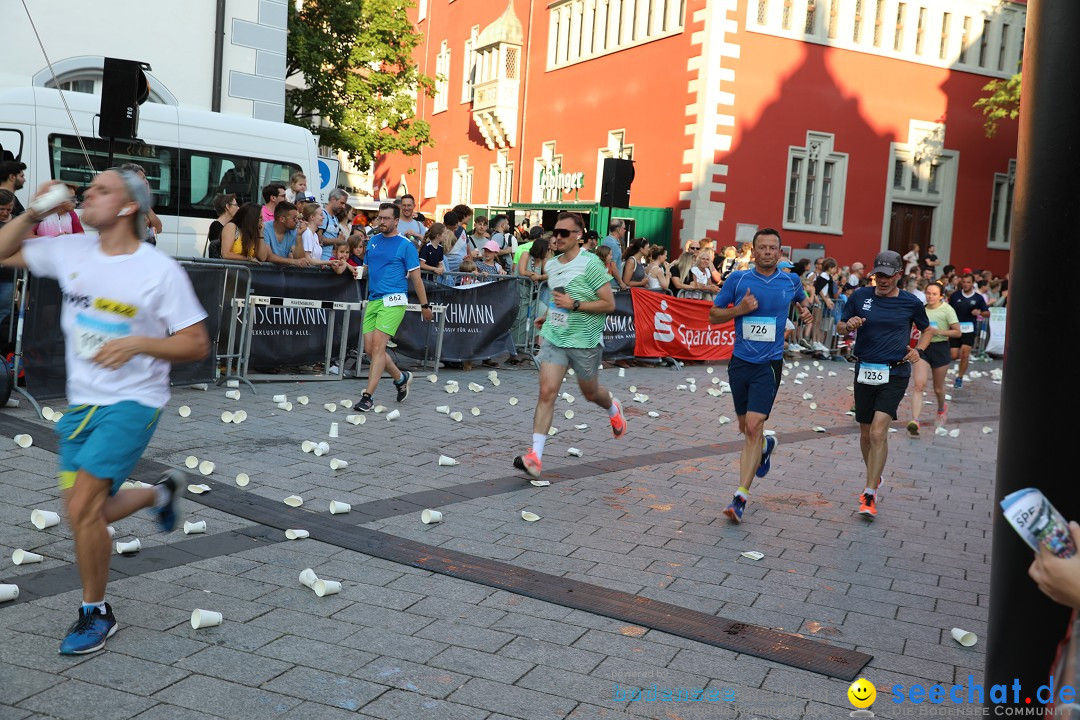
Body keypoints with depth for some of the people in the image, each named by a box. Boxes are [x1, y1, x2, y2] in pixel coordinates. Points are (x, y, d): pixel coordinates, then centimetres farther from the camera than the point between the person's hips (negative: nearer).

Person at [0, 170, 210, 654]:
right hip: (81, 403, 6)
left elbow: (197, 345, -10)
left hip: (132, 403, -6)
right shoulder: (71, 251, 4)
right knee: (87, 515, 12)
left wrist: (137, 344, -24)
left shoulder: (161, 270, -11)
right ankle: (162, 492, 41)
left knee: (82, 509, -14)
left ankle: (96, 614, 7)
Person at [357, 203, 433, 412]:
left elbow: (416, 277, 0)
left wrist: (425, 305, 2)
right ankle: (400, 377, 26)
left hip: (393, 300, -6)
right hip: (373, 300, 7)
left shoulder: (406, 245, -2)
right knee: (369, 348, 3)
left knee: (378, 345, -15)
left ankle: (367, 396, -14)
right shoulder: (373, 240, 15)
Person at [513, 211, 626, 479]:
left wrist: (574, 305, -23)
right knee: (547, 392, -9)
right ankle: (535, 456, -11)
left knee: (590, 393, 15)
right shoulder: (551, 265, 7)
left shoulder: (590, 263, -14)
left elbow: (609, 304, -15)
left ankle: (613, 408, 52)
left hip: (585, 340, -4)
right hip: (554, 337, 4)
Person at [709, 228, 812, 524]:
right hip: (740, 362, 2)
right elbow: (713, 315, 3)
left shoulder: (791, 281, 3)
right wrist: (739, 309, -12)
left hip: (769, 364, -2)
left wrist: (805, 310, 7)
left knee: (753, 428, -13)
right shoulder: (738, 279, -1)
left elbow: (801, 299, 27)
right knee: (745, 428, 14)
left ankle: (741, 497, -12)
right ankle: (766, 446, 51)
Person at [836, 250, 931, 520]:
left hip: (894, 374, -3)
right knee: (865, 433, 13)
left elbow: (927, 329, 17)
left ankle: (869, 494, -11)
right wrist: (849, 326, -12)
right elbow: (839, 327, 10)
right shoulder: (860, 296, 2)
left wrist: (918, 350, 0)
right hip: (864, 371, 3)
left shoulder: (911, 303, 0)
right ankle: (874, 479, 37)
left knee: (878, 432, -16)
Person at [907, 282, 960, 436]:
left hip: (940, 348, -2)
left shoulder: (947, 309, -7)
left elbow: (957, 332, -10)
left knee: (938, 388, 13)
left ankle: (942, 409, 47)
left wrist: (938, 331, -20)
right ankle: (914, 421, -22)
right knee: (919, 384, -14)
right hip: (923, 348, 2)